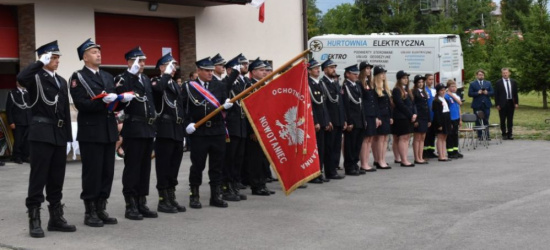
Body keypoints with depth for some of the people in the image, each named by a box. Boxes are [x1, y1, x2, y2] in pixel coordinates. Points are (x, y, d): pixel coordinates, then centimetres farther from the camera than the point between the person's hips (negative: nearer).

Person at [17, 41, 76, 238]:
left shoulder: (62, 81, 17)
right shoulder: (35, 78, -3)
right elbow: (21, 78, -28)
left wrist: (68, 135, 12)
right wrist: (41, 63, -18)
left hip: (59, 134, 6)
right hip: (41, 133, -6)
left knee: (57, 178, 10)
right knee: (38, 177, -4)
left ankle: (56, 217, 17)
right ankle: (34, 220, 0)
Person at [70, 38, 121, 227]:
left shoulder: (108, 77, 18)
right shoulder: (78, 77, -3)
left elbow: (115, 103, 16)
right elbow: (81, 103, -15)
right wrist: (103, 102, -24)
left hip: (109, 131, 6)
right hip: (90, 132, -6)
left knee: (107, 172, 7)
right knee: (92, 173, -3)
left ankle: (101, 210, 16)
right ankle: (90, 213, 5)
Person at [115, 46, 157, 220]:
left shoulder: (146, 79, 18)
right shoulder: (123, 79, -6)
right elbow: (121, 96, -24)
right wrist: (131, 73, -26)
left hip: (148, 129, 7)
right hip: (133, 129, -7)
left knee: (145, 168, 10)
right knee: (132, 168, -4)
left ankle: (142, 204, 15)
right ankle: (130, 206, 1)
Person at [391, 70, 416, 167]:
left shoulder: (407, 90, 19)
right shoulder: (396, 90, -7)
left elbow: (411, 103, 16)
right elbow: (400, 105, -14)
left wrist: (414, 114, -2)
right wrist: (411, 115, -14)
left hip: (408, 118, 8)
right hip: (401, 118, -8)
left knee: (407, 137, 6)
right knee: (403, 138, -10)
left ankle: (398, 158, 9)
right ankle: (404, 160, -12)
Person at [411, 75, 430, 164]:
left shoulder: (424, 92, 17)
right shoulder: (414, 92, -5)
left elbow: (427, 106, 18)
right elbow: (412, 106, -12)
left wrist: (429, 119, 14)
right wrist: (415, 119, -18)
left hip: (425, 117, 8)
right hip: (418, 117, -8)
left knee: (422, 138, 7)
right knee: (417, 138, -4)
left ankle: (421, 157, 10)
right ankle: (417, 158, -2)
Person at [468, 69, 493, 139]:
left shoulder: (488, 83, 14)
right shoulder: (472, 84, 3)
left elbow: (492, 92, 9)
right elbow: (470, 94, -5)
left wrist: (487, 93, -10)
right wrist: (477, 93, -17)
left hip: (486, 105, 2)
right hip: (477, 105, -2)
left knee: (486, 121, 4)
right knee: (478, 121, 1)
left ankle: (487, 135, 9)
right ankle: (479, 136, 6)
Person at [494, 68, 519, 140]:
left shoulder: (513, 82, 10)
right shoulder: (498, 83, -1)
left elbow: (515, 93, 11)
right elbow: (496, 94, -3)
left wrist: (516, 103, 3)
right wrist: (497, 104, -9)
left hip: (511, 103, 3)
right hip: (502, 103, -3)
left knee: (510, 120, 6)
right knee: (503, 120, 2)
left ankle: (509, 134, 12)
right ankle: (504, 134, 11)